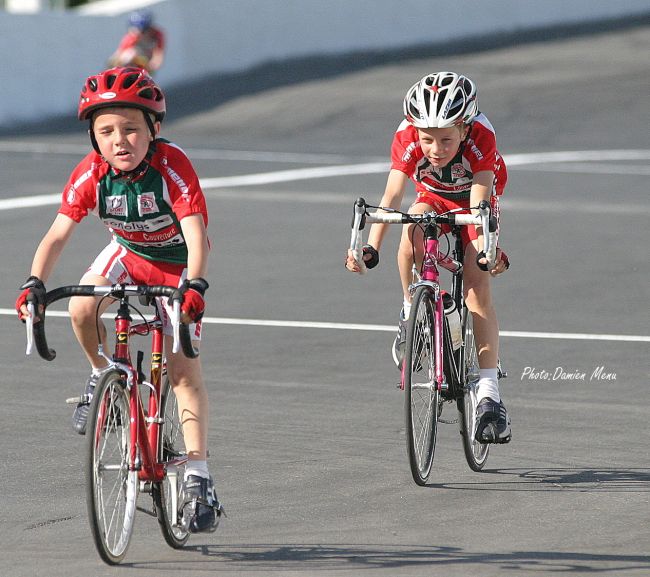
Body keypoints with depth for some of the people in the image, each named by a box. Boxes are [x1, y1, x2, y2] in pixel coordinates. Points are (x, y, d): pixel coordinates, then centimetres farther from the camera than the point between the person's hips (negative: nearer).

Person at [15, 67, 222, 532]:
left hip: (176, 264, -3)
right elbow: (58, 235, -25)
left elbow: (196, 234, -39)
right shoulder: (91, 174, -24)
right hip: (127, 254, 3)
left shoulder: (172, 166, -33)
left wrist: (195, 286, -55)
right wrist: (34, 284, -39)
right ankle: (103, 376, 3)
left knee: (184, 368, -11)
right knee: (81, 310, -28)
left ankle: (199, 479, -8)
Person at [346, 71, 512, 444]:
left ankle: (489, 394, -20)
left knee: (478, 282, -19)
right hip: (432, 197, 2)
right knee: (412, 233, -35)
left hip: (474, 197, -1)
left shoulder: (481, 139, -37)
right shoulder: (408, 140, -32)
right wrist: (371, 249, -51)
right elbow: (391, 196, -39)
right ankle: (412, 312, -11)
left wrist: (486, 246, -60)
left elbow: (479, 202, -43)